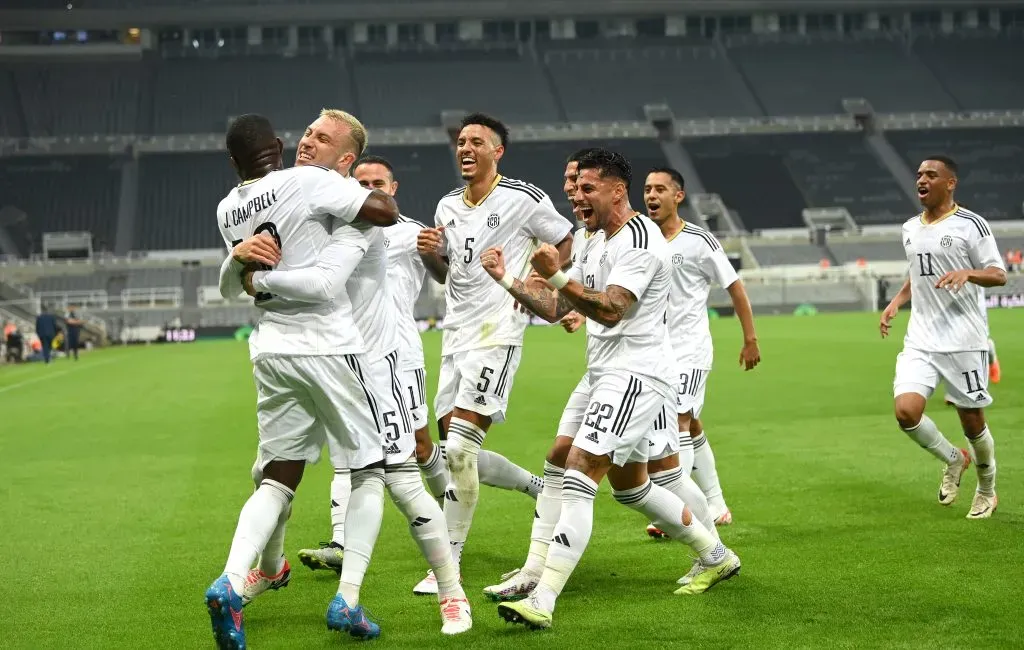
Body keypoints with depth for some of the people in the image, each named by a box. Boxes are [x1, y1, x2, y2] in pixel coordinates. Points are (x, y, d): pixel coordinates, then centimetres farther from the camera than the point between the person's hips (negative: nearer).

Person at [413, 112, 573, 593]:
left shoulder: (523, 198, -4)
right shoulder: (447, 206, 14)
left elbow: (564, 243, 5)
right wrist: (429, 253, 3)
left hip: (496, 333, -8)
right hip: (455, 334, 8)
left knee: (460, 445, -15)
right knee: (454, 446, 5)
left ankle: (449, 566, -10)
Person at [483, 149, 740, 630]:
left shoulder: (639, 240, -14)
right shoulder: (601, 245, 17)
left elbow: (611, 310, -27)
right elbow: (555, 309, 15)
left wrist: (556, 275, -36)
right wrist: (506, 280, 3)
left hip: (635, 374, -11)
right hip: (611, 378, 11)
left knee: (580, 472, -20)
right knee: (629, 485, 22)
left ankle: (542, 602, -25)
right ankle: (716, 556, 38)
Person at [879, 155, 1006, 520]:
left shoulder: (971, 225, -6)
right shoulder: (910, 229, 12)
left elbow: (999, 275, -7)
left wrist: (968, 273, -26)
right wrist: (896, 302, 11)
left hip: (964, 340, -5)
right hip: (920, 341, 5)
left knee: (971, 419, 4)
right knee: (906, 410, -14)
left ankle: (987, 491, 30)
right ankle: (953, 460, 15)